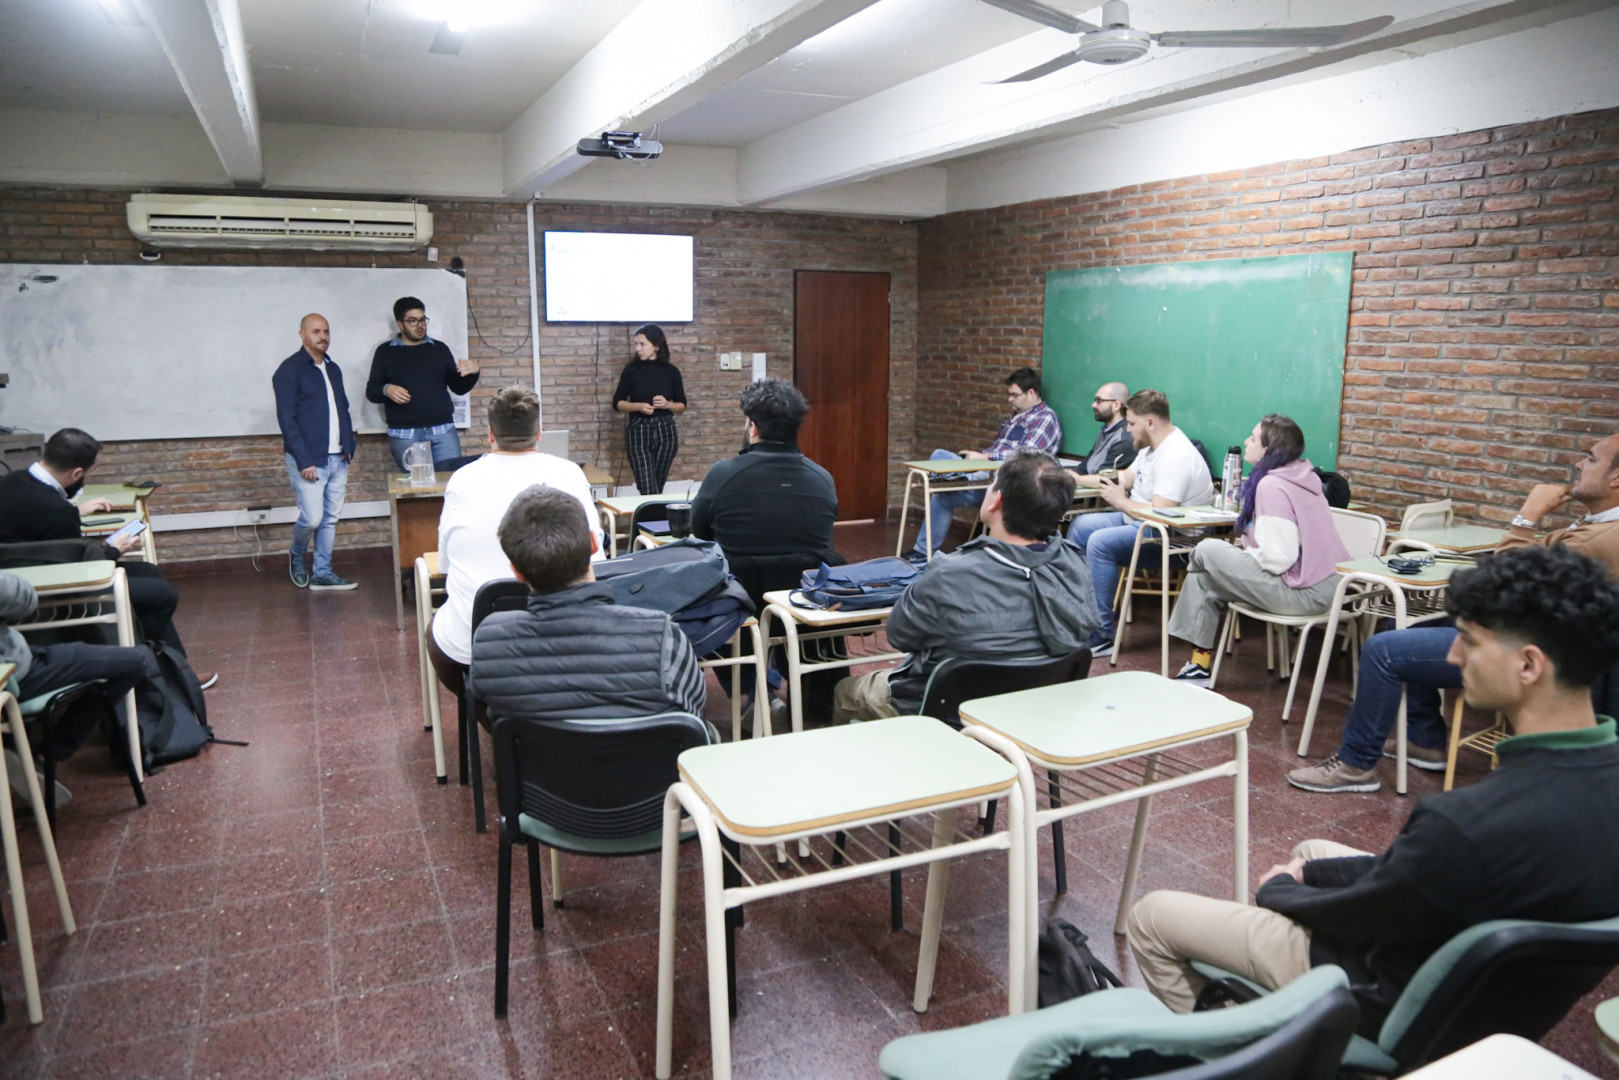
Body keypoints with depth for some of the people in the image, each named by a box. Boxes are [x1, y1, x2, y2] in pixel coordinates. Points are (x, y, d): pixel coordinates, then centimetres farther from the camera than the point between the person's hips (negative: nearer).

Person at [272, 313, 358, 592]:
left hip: (338, 458, 6)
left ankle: (322, 574, 17)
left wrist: (349, 447, 8)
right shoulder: (290, 370, -7)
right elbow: (286, 419, -12)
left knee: (330, 519, 8)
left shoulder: (333, 369, 15)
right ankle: (296, 556, 23)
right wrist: (304, 461, -17)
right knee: (312, 517, -6)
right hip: (308, 459, -6)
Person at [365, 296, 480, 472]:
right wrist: (386, 390, -13)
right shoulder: (385, 352, 9)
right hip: (404, 435, -1)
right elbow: (371, 391, 9)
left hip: (442, 430, 1)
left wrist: (472, 373, -8)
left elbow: (458, 387, 13)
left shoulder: (439, 349, 12)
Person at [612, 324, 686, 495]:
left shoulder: (671, 371, 2)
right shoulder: (631, 370, 0)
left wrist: (667, 405, -12)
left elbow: (682, 406, 8)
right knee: (648, 490, -11)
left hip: (665, 431, 1)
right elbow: (617, 403, 5)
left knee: (658, 488, 7)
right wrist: (638, 406, -13)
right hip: (638, 431, -1)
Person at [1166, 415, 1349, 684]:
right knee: (1206, 580, 14)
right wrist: (1247, 548, 9)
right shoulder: (1303, 477, 11)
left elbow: (1278, 558, -25)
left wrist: (1244, 554, -7)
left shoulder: (1271, 486, -18)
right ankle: (1199, 665, 22)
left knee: (1206, 551, -3)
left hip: (1303, 594, -10)